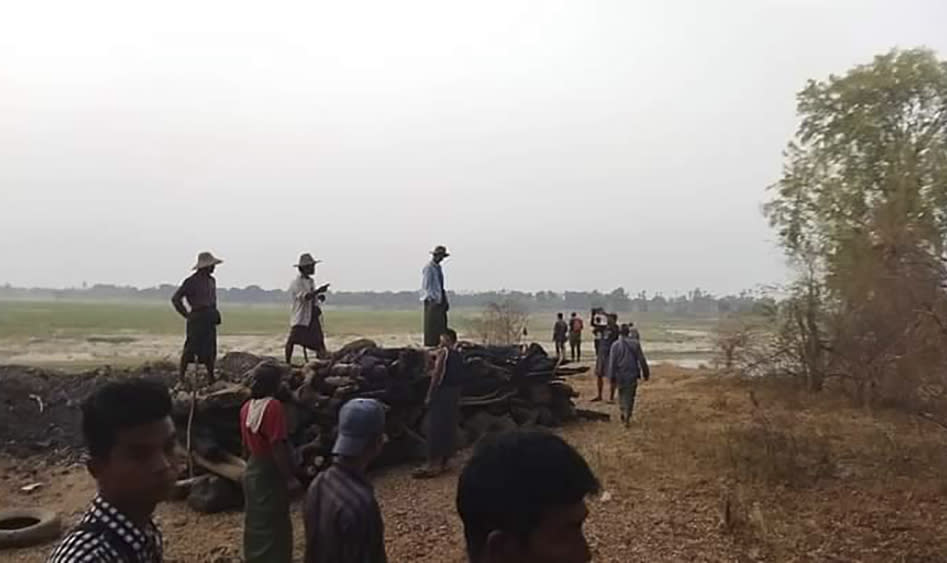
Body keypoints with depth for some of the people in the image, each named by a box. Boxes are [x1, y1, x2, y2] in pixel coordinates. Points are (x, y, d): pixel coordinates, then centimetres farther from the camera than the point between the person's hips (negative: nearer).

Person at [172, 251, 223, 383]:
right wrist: (186, 314, -7)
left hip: (210, 319, 7)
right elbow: (175, 299, -9)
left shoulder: (211, 280, 13)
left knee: (210, 350, 9)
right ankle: (181, 375, 3)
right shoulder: (192, 281, -10)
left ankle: (211, 377, 17)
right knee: (191, 348, -6)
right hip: (197, 318, -7)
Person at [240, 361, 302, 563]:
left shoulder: (247, 407, 2)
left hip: (252, 470, 8)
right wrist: (290, 478, -20)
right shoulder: (273, 406, -23)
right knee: (275, 526, 5)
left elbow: (246, 444, 11)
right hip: (271, 473, -8)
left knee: (256, 523, 21)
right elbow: (278, 447, -25)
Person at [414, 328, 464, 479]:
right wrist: (457, 395, 18)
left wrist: (429, 395, -13)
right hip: (454, 393, 8)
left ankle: (433, 465, -6)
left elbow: (437, 375, -15)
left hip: (442, 392, -8)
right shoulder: (458, 354, 12)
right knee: (449, 428, 11)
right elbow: (459, 377, 13)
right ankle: (443, 462, 17)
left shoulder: (443, 352, -10)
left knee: (436, 428, -6)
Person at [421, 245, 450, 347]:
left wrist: (445, 300, 16)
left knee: (442, 325, 8)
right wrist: (432, 299, -18)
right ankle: (430, 345, -3)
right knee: (432, 326, -7)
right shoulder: (428, 268, -10)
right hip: (433, 300, -9)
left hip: (440, 300, 9)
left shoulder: (439, 268, 16)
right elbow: (426, 286, -14)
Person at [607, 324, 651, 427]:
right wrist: (646, 373, 10)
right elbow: (642, 360, 0)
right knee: (630, 396, 6)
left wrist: (611, 377, -2)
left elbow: (612, 362, -6)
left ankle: (624, 414, 23)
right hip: (632, 374, 0)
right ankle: (627, 417, -1)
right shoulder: (635, 343, -4)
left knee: (621, 394, 21)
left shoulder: (616, 345, -6)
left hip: (620, 375, 0)